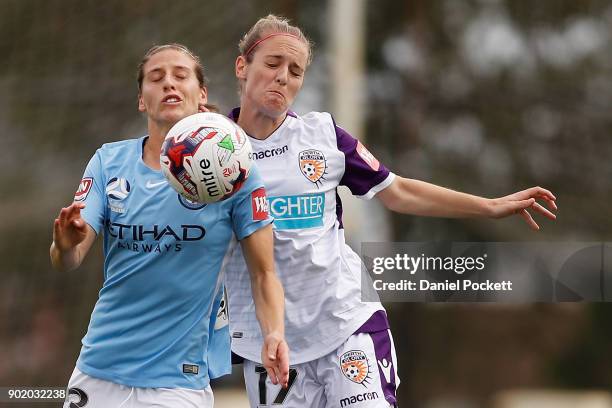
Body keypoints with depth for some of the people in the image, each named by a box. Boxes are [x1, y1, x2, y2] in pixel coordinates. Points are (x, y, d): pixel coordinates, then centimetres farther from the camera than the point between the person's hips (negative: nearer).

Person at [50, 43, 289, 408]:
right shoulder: (109, 162, 1)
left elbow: (263, 273, -3)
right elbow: (66, 264, -5)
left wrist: (274, 334, -21)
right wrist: (66, 245, -29)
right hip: (97, 371, 3)